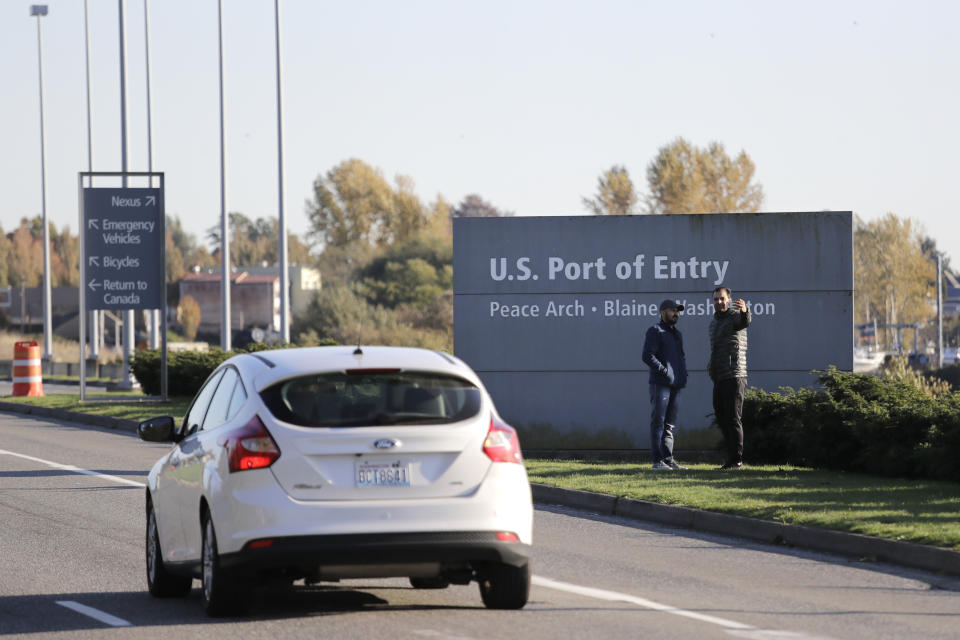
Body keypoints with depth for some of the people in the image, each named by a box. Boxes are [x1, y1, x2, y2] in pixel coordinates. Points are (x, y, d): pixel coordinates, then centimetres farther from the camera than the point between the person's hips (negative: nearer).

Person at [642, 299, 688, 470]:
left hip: (675, 385, 8)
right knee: (658, 422, -8)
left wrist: (683, 375, 15)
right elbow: (647, 356, -14)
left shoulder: (677, 334, 22)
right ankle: (658, 460, -10)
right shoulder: (655, 331, -3)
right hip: (660, 384, -8)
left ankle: (668, 459, 10)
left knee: (669, 424, 8)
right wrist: (664, 371, -16)